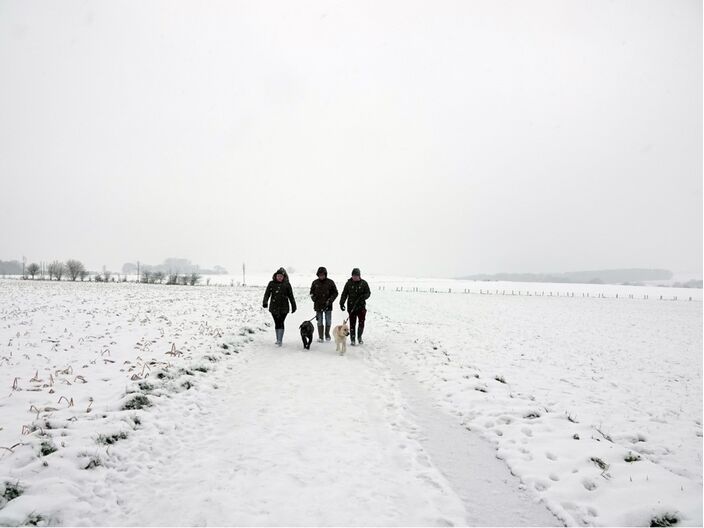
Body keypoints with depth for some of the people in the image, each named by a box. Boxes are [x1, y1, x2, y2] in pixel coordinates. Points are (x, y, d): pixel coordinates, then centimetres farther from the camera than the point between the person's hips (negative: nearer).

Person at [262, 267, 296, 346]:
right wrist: (265, 302, -18)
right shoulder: (271, 283, 5)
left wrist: (293, 306, 6)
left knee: (280, 323, -11)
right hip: (274, 306, 2)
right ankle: (278, 339, 21)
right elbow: (267, 293, -1)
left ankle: (280, 340, -12)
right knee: (276, 323, 9)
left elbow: (291, 296, 5)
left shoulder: (287, 284, 1)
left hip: (283, 307, -2)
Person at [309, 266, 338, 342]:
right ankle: (320, 337, 10)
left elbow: (335, 293, 2)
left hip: (328, 305, -1)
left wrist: (330, 300, -10)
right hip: (318, 306, 1)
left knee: (328, 322, 5)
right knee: (319, 322, 3)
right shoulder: (315, 283, 3)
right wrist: (314, 299, -4)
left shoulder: (330, 282, -2)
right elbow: (311, 293, 14)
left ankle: (327, 335, 25)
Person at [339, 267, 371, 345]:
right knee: (352, 323, 1)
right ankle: (352, 339, 10)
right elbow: (344, 294, 4)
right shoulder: (349, 283, 3)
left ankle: (359, 337, 22)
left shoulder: (364, 283, 2)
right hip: (351, 307, 0)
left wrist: (363, 297, -17)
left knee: (361, 323, 1)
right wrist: (342, 303, -5)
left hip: (361, 306, 0)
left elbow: (368, 293, 4)